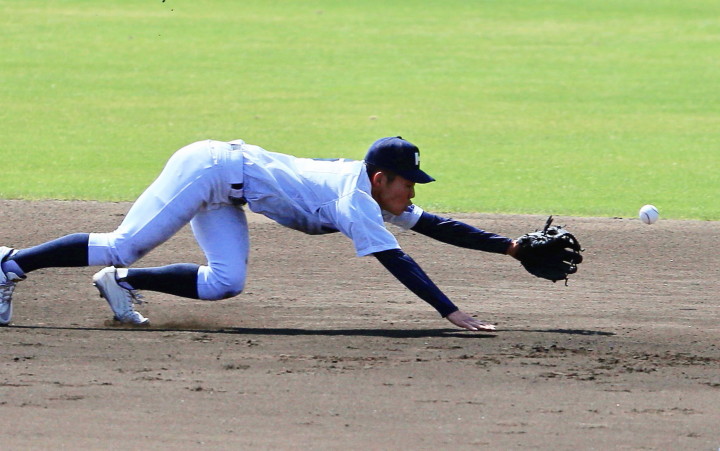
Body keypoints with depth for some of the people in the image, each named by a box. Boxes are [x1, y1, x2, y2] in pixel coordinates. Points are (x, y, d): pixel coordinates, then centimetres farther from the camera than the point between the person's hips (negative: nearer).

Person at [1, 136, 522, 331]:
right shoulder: (356, 199, -22)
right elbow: (395, 261, -29)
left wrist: (510, 246, 6)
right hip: (210, 168, -9)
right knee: (123, 246, -11)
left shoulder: (378, 194, 4)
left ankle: (121, 280, 6)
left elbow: (435, 226, 11)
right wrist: (451, 312, -32)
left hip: (224, 186, 9)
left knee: (224, 283, -1)